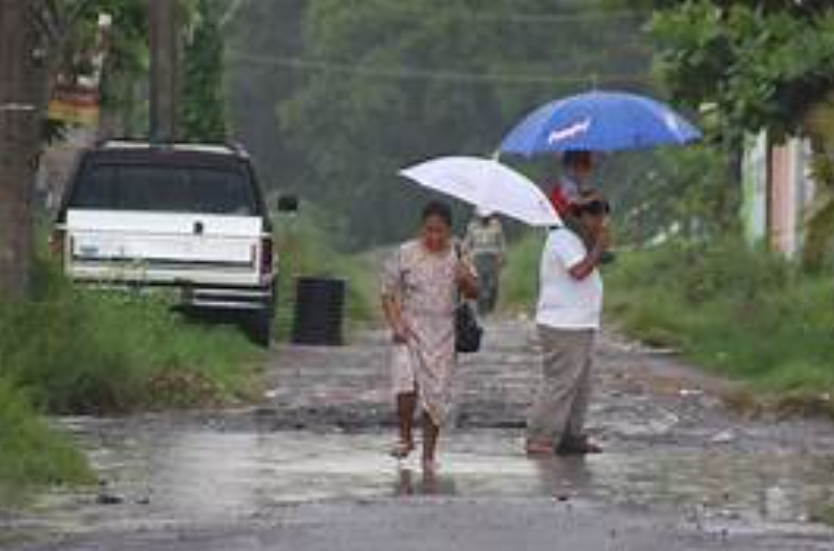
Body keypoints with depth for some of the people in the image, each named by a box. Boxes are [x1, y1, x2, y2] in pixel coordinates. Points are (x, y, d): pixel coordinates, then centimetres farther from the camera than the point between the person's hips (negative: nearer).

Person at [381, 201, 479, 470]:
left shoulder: (457, 256, 5)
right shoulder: (405, 254, -2)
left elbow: (474, 293, 8)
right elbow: (388, 293, 1)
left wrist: (466, 279, -15)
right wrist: (396, 325, -12)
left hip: (442, 335, 2)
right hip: (409, 331, -2)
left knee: (436, 395, 2)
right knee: (407, 385, -21)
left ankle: (429, 453, 13)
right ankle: (405, 437, 2)